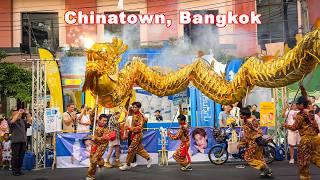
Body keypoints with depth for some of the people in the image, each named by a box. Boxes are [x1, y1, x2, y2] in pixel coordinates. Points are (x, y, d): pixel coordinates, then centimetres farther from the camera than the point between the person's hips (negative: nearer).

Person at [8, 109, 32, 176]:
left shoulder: (23, 121, 13)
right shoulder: (11, 121, -1)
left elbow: (30, 121, 7)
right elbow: (13, 121, -23)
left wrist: (27, 113, 1)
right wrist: (19, 112, -19)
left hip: (23, 141, 5)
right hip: (15, 141, -5)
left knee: (21, 156, 9)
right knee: (15, 156, -1)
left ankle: (19, 170, 18)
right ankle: (14, 171, 6)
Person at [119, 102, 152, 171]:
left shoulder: (140, 116, -16)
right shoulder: (134, 115, 9)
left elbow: (139, 127, -22)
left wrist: (130, 129, -28)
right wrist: (132, 134, 15)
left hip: (138, 134, -9)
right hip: (134, 134, 9)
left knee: (131, 149, -4)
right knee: (139, 149, 15)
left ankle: (127, 165, 4)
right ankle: (149, 158, 28)